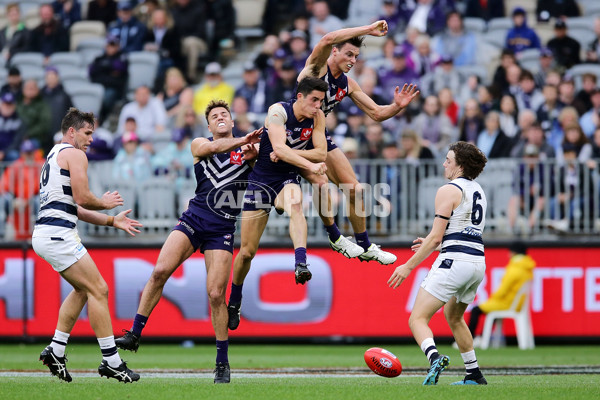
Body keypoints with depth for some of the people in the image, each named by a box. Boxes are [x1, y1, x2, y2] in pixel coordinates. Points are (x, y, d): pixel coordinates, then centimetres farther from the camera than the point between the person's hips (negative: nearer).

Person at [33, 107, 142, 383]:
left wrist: (113, 221, 23)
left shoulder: (54, 156, 26)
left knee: (83, 289, 21)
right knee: (98, 289, -8)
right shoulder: (74, 154, -5)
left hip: (44, 235, 10)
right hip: (58, 234, -10)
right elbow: (82, 198, -15)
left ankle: (55, 350, 16)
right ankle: (111, 362, -10)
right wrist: (105, 203, 6)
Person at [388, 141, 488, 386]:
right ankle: (474, 376, 27)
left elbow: (436, 237, -11)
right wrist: (435, 244, 30)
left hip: (454, 262, -8)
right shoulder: (478, 191, 18)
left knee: (417, 320, -10)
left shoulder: (449, 191, -7)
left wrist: (409, 266, -6)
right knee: (454, 318, 29)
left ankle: (435, 358, -38)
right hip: (478, 262, 8)